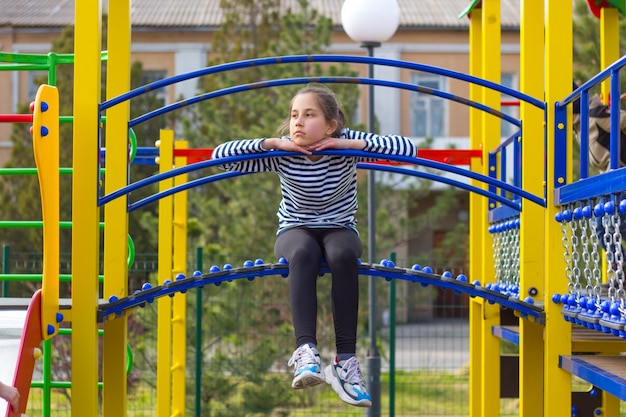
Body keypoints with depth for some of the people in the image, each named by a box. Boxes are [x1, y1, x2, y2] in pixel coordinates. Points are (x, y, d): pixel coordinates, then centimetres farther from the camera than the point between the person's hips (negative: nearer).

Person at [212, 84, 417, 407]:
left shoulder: (346, 143, -13)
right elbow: (220, 154, -19)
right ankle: (306, 351, -50)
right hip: (294, 231, 0)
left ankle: (346, 360, -37)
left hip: (340, 230, 0)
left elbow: (408, 148, -22)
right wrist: (272, 143, -25)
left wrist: (351, 144, -27)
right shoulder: (283, 154, -13)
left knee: (343, 255, -36)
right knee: (303, 253, -37)